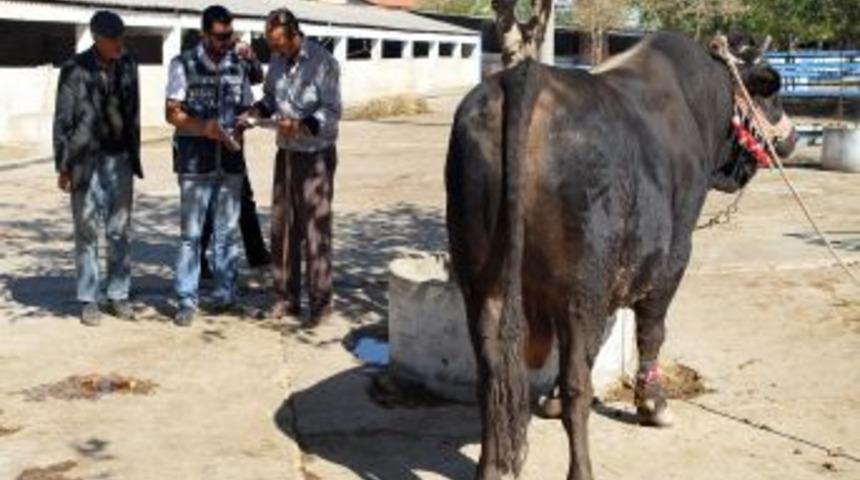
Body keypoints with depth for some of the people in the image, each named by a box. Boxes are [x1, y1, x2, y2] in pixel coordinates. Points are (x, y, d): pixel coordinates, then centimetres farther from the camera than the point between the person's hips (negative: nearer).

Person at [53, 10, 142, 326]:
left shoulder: (127, 66, 5)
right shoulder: (75, 69, -6)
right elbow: (62, 119, -4)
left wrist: (135, 156, 12)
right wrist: (63, 166, -6)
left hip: (120, 159, 4)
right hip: (87, 160, -3)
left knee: (119, 231, 7)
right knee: (87, 233, 3)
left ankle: (119, 295, 16)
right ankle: (88, 300, 11)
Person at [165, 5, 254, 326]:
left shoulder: (238, 65, 7)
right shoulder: (184, 64, -4)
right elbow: (172, 113, -5)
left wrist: (239, 129, -8)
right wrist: (204, 127, -21)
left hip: (231, 161, 3)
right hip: (195, 161, -3)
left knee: (228, 230, 9)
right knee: (191, 233, 0)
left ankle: (225, 292, 20)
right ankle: (187, 300, 5)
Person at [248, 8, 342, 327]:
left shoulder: (322, 62, -16)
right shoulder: (277, 60, 4)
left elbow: (332, 112, -17)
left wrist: (300, 125, -31)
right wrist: (257, 110, -3)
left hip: (316, 155, -7)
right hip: (285, 153, 7)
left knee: (315, 230, -2)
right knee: (282, 227, 11)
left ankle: (320, 302, 7)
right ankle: (286, 297, 22)